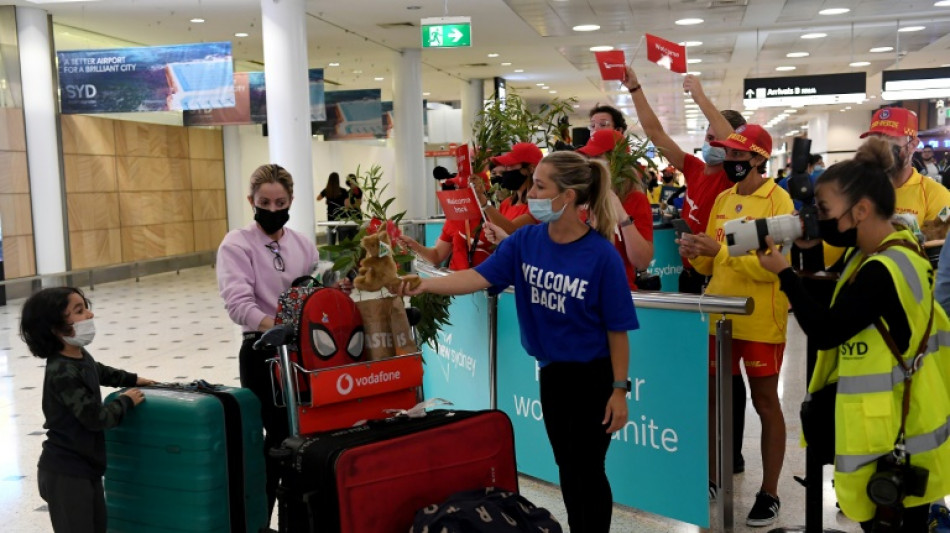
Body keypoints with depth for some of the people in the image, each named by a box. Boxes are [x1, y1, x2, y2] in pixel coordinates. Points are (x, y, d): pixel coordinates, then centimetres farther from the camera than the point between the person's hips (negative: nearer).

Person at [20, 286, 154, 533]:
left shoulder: (80, 356, 3)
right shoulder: (62, 373, -26)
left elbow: (100, 371, 29)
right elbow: (96, 417, -26)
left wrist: (133, 379, 32)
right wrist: (126, 401, -11)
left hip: (85, 467, 9)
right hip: (65, 474, -9)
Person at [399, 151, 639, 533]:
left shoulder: (600, 254, -20)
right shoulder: (525, 241, -6)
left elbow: (617, 328, -16)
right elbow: (479, 276, -14)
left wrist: (619, 389, -13)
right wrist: (426, 284, -28)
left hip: (593, 376, -5)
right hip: (550, 371, 6)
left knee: (587, 468, 5)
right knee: (566, 465, 19)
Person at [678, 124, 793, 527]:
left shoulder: (777, 200, -9)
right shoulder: (723, 200, 11)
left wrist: (721, 249, -25)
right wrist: (697, 254, -9)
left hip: (759, 321, -6)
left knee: (765, 403, 5)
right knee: (716, 398, 13)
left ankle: (769, 493, 15)